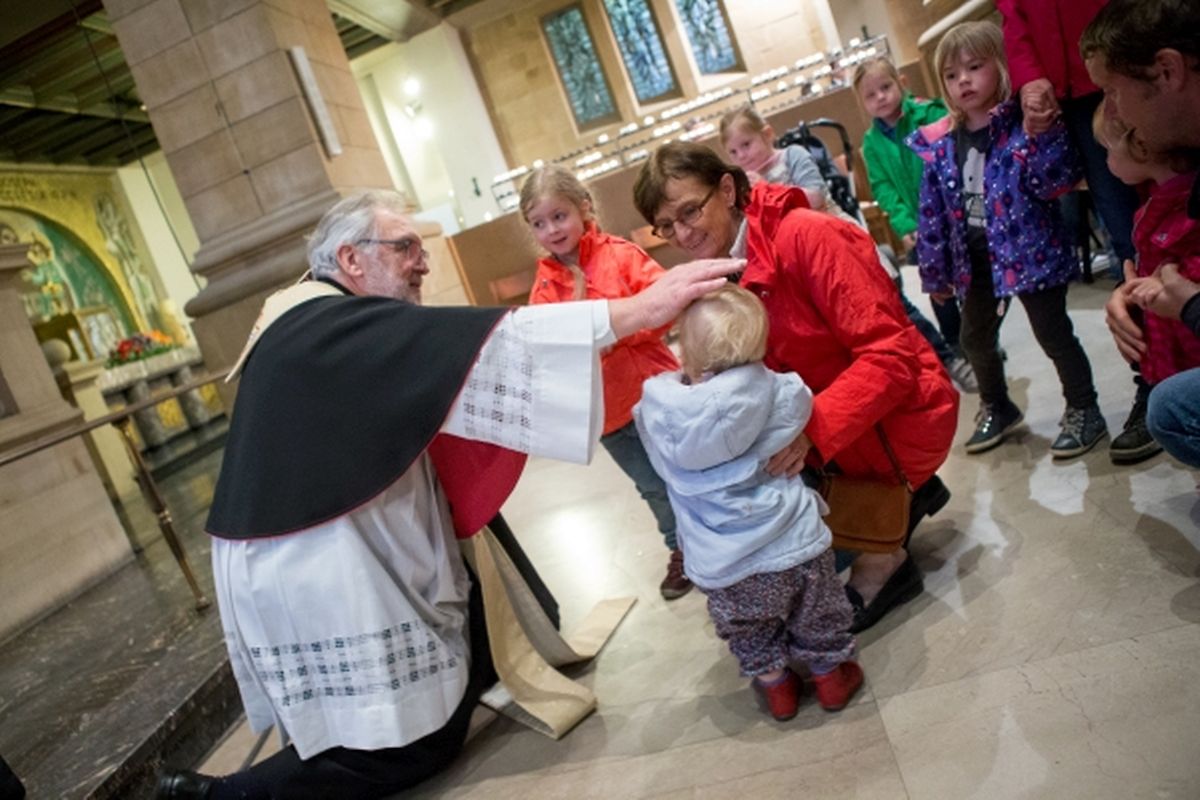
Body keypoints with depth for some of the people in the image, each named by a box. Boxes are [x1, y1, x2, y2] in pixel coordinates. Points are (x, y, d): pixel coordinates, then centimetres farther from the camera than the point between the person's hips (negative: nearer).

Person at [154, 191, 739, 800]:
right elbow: (469, 344, -30)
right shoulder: (327, 326, -20)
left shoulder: (318, 323, 12)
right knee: (417, 743, 3)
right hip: (315, 575, -10)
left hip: (340, 559, 10)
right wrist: (638, 309, -32)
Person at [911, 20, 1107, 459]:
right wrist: (935, 270, 6)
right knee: (975, 338, 18)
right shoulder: (938, 144, 0)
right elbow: (932, 212, 4)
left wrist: (1042, 131, -32)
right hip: (974, 258, 6)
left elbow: (1059, 181, -21)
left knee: (1054, 334, 3)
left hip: (1029, 251, -5)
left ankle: (1083, 411, 25)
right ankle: (997, 408, 41)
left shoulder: (1024, 122, -12)